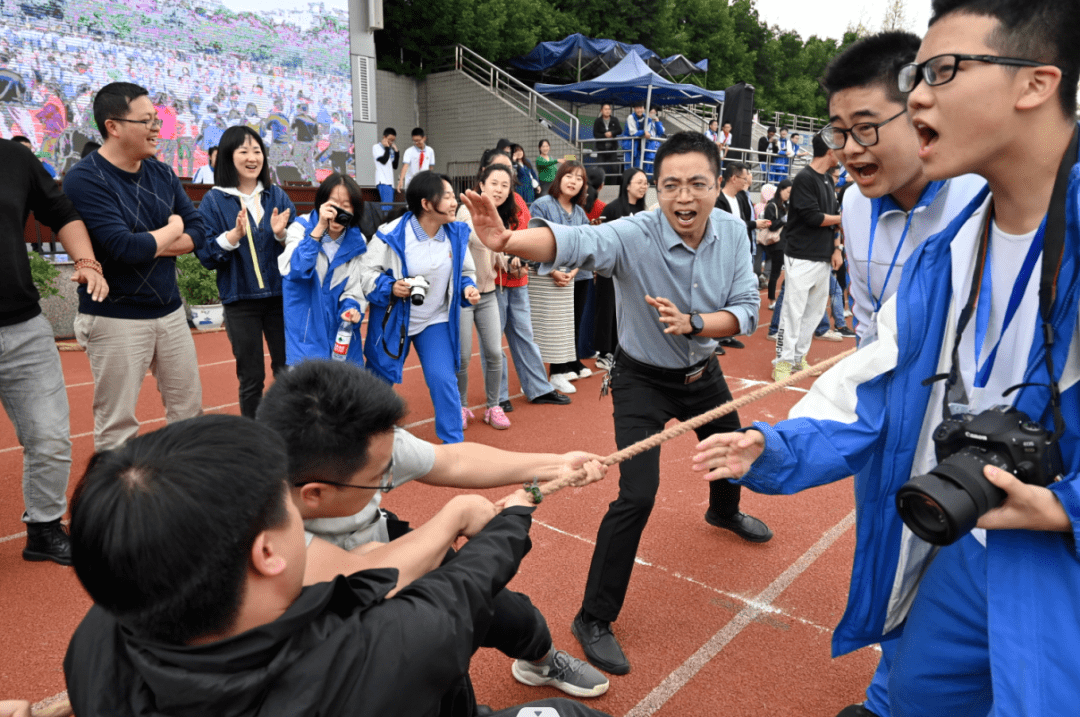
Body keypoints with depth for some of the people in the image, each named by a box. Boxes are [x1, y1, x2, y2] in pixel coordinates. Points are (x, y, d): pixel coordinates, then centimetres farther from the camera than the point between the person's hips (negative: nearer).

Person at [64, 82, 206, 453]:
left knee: (189, 409, 12)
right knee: (117, 425, 2)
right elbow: (125, 248, -23)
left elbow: (197, 230, 2)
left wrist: (148, 247, -13)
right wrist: (171, 231, -6)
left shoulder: (162, 173, 7)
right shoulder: (85, 180, -13)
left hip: (170, 311, 6)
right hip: (116, 319, -6)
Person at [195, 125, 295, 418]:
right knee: (251, 378, 6)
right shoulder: (214, 201, 0)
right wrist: (233, 236, -20)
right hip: (241, 300, -2)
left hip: (280, 295, 2)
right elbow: (205, 254, -6)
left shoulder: (278, 196, 6)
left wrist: (281, 234, -15)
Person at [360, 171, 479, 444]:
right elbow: (367, 272, -12)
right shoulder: (392, 235, -20)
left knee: (444, 381, -9)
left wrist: (467, 288, -14)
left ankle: (454, 443, 9)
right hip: (393, 322, -2)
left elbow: (465, 272, 7)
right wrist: (390, 288, -30)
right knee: (379, 380, 12)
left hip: (436, 322, 2)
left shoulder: (457, 234, -7)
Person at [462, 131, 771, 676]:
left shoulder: (732, 231, -14)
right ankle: (594, 619, 3)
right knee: (637, 497, -15)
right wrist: (506, 240, -70)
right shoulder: (635, 235, -30)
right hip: (643, 381, -6)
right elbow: (574, 241, -49)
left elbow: (746, 309, -15)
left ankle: (723, 512, 64)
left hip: (703, 374, 6)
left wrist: (692, 323, -35)